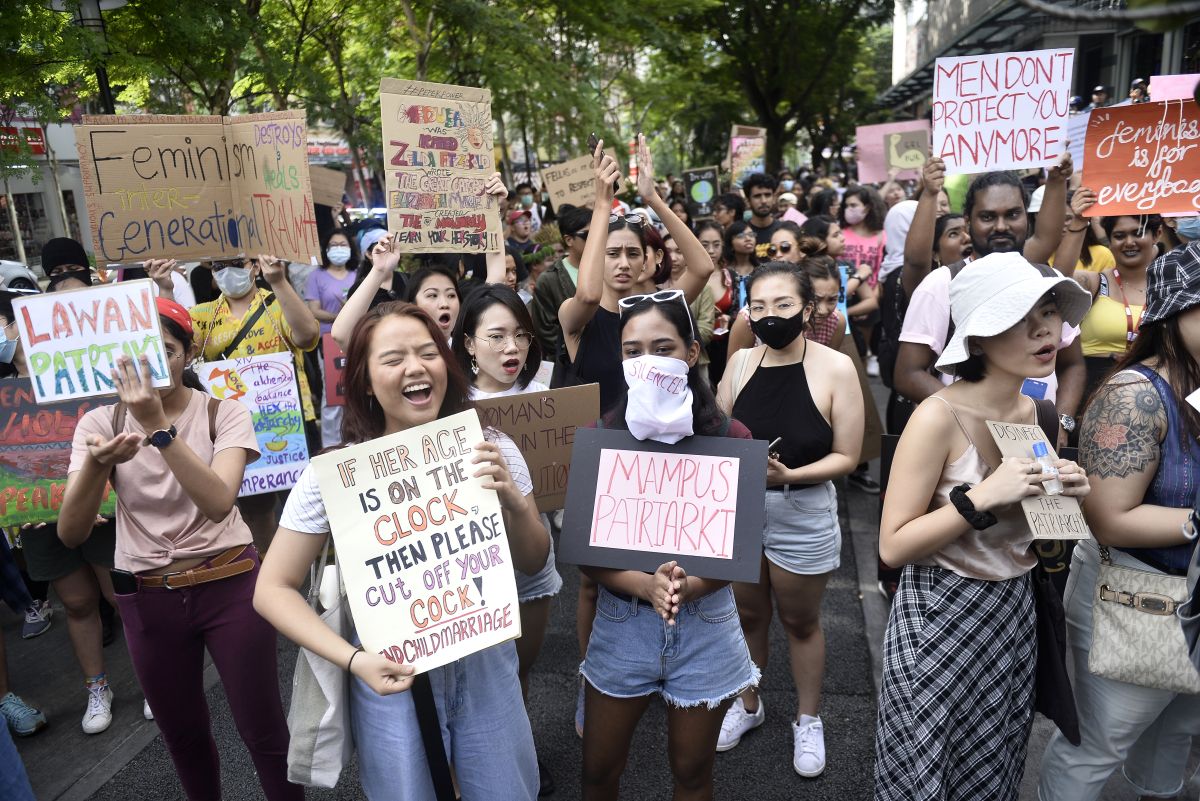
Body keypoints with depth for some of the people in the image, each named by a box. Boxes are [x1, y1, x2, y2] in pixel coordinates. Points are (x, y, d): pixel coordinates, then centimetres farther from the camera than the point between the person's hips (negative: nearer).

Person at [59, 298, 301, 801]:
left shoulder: (224, 414, -9)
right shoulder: (100, 423, -3)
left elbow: (218, 504, -27)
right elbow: (71, 534, -12)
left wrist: (158, 425, -33)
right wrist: (97, 463, -30)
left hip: (230, 586, -2)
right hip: (147, 598, 3)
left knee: (262, 730, 5)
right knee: (182, 735, 19)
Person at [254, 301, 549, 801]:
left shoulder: (490, 450, -9)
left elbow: (533, 563, 0)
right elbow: (273, 590, -9)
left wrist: (514, 503, -21)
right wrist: (353, 660, -21)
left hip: (487, 665, 2)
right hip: (393, 677, -2)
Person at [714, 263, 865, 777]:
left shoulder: (835, 368, -16)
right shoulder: (740, 363, -4)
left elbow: (846, 456, -13)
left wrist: (790, 474, -26)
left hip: (803, 513, -3)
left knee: (800, 622, 17)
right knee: (747, 614, 20)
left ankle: (808, 720, 40)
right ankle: (748, 704, 44)